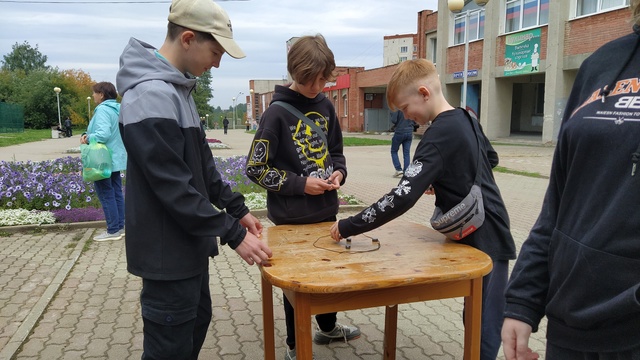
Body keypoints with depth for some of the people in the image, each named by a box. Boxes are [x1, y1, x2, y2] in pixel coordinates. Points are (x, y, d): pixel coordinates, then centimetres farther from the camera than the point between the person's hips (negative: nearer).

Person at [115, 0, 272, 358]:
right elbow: (174, 187, -26)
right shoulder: (152, 95, -23)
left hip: (189, 242, 10)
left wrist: (237, 209, 11)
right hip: (168, 250, -10)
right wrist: (233, 234, -21)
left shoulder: (179, 89, 9)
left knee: (197, 323, 22)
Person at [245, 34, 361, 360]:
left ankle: (327, 327, 46)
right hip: (292, 215, -6)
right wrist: (300, 184, -19)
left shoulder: (325, 107, 3)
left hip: (326, 209, 6)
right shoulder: (277, 113, -15)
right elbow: (256, 168, -13)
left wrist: (338, 172, -6)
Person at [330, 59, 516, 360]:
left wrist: (347, 227, -26)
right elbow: (491, 158, 24)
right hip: (487, 235, 9)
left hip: (483, 241, -9)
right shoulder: (466, 119, 5)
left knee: (483, 331, 0)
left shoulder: (439, 134, -23)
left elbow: (402, 198, -31)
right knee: (478, 322, 19)